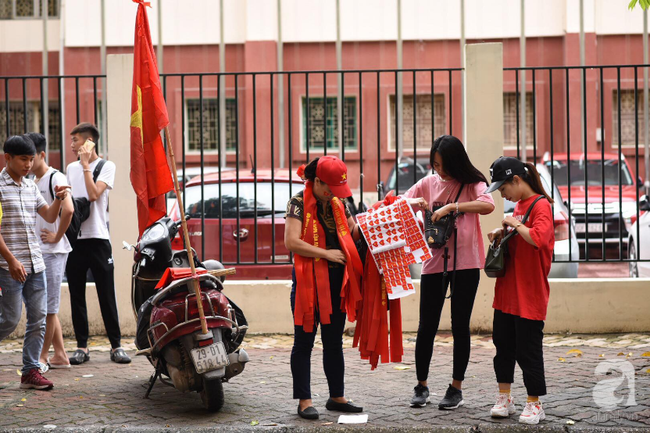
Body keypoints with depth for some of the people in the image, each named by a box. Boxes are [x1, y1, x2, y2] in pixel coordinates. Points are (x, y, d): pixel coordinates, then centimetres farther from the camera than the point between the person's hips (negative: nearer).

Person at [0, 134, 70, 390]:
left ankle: (30, 371, 7)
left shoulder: (31, 187, 15)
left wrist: (58, 199, -2)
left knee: (38, 318, 2)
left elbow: (49, 217, 19)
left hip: (35, 263, 7)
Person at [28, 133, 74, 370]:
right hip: (37, 251, 9)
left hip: (52, 251, -9)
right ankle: (60, 355, 17)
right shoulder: (33, 182, 16)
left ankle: (42, 357, 2)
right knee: (47, 307, 11)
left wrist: (56, 236, -17)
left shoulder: (56, 178, -11)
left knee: (47, 308, -4)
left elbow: (68, 209, -26)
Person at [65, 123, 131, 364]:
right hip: (73, 238, 5)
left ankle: (116, 346, 2)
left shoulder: (106, 166, -1)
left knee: (107, 295, -3)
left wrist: (86, 164, -11)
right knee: (77, 296, 5)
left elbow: (94, 194, -16)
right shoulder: (71, 168, 15)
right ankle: (82, 346, 10)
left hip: (97, 238, -5)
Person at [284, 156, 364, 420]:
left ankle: (337, 397, 21)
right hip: (308, 280, -6)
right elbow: (291, 242, -19)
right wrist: (326, 253, -18)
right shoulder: (299, 204, -9)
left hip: (337, 280, 6)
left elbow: (354, 232, 20)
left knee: (334, 341, 12)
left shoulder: (337, 204, 11)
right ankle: (304, 401, 6)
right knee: (304, 341, 1)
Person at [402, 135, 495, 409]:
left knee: (460, 326, 4)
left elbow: (488, 205, -22)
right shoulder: (428, 183, 5)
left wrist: (451, 206, -27)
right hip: (433, 262, 3)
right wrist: (414, 203, -16)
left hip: (465, 263, -2)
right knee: (427, 326, 4)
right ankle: (422, 385, 18)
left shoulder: (471, 183, -3)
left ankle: (456, 388, 14)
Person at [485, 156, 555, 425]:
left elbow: (538, 238, -31)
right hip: (507, 291, 8)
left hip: (530, 294, -8)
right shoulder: (518, 206, 12)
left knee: (528, 349, 0)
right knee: (503, 344, 13)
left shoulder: (541, 205, -14)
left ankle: (534, 405, 12)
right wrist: (503, 234, 6)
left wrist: (515, 224, -19)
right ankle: (504, 398, 24)